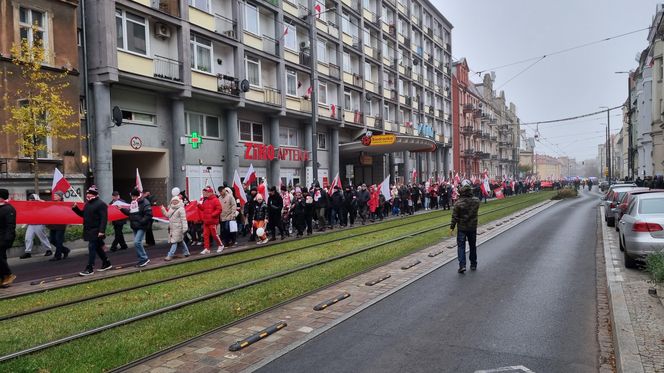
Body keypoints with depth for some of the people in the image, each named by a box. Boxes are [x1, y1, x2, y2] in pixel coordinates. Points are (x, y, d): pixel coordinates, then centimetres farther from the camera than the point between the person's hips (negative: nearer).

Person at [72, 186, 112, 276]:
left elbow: (104, 218, -20)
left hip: (96, 231, -9)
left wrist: (101, 231, -26)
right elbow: (83, 214, 21)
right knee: (97, 247, 16)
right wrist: (75, 208, 5)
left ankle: (90, 269, -5)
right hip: (89, 230, 9)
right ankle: (106, 263, 28)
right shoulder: (87, 203, 15)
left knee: (92, 248, -9)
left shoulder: (101, 204, -13)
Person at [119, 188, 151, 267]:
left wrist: (141, 222, -21)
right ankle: (142, 260, 21)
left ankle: (144, 258, -5)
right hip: (135, 227, 9)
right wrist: (122, 209, 6)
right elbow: (129, 212, 19)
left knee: (137, 242, -17)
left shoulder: (144, 202, -13)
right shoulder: (133, 203, 12)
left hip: (141, 227, -9)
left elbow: (149, 214, -19)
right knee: (137, 243, 11)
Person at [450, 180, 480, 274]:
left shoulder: (458, 203, -17)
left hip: (462, 228, -3)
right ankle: (473, 265, 28)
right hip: (473, 227, 3)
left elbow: (455, 216, -12)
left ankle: (462, 265, -9)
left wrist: (452, 227, -2)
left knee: (461, 246, 3)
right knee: (472, 246, 17)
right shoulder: (476, 201, -7)